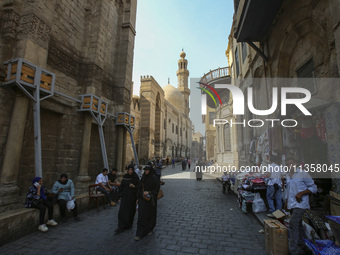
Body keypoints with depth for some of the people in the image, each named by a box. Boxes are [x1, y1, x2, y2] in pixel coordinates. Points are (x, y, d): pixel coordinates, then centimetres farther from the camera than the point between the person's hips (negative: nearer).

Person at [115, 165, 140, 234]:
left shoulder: (135, 177, -8)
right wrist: (121, 192, 8)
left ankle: (128, 225, 29)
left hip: (132, 197, -2)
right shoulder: (125, 176, 2)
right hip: (125, 195, 3)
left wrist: (134, 186, -25)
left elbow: (139, 186, -8)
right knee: (122, 211, -3)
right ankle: (121, 227, 3)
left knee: (130, 211, 9)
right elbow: (122, 185, 12)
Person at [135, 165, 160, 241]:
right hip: (142, 199, 3)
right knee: (141, 215, 1)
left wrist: (149, 192, -21)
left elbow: (157, 189, -10)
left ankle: (150, 229, 35)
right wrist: (138, 197, 10)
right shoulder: (143, 178, 4)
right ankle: (140, 234, 7)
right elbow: (140, 188, 11)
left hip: (150, 200, -3)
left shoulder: (154, 178, -9)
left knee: (150, 215, 12)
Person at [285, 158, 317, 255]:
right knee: (298, 224, 20)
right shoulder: (288, 176, 14)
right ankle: (299, 241, 36)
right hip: (292, 204, 7)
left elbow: (313, 188, -7)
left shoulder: (303, 174, -8)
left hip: (300, 204, -7)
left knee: (293, 223, -14)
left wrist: (301, 193, -18)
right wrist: (286, 201, 19)